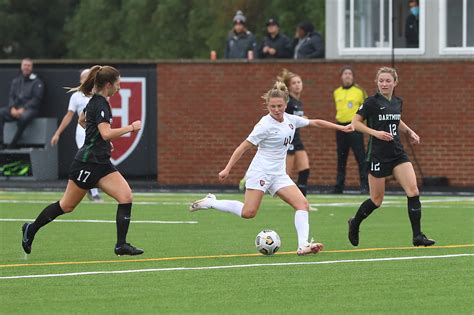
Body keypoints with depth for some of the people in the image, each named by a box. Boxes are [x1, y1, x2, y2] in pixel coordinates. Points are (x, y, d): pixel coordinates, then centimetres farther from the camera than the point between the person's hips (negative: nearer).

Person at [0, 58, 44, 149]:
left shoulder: (37, 82, 2)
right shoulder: (16, 81, 18)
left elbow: (36, 100, -7)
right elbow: (11, 96, 12)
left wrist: (23, 109, -16)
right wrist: (12, 108, -9)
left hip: (30, 108, -5)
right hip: (15, 108, 5)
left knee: (24, 116, -40)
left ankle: (13, 144, -31)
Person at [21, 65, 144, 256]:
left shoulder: (95, 101, 11)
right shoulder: (101, 104, -18)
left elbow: (82, 120, 29)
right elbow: (106, 133, -30)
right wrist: (130, 128, -22)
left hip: (101, 164, 9)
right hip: (87, 163, -9)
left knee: (126, 196, -9)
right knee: (67, 206, 4)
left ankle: (121, 245, -10)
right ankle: (31, 229, 24)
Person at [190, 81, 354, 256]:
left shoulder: (290, 120, 6)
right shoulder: (265, 125, -14)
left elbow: (315, 122, 20)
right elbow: (244, 147, -11)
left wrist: (342, 128, 22)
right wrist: (227, 169, -13)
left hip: (278, 174, 7)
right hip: (261, 171, -7)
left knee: (302, 203, -9)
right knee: (248, 212, -15)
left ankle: (303, 245, -16)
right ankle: (210, 202, 3)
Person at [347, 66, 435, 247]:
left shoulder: (397, 102, 9)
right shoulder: (372, 102, -9)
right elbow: (356, 122, -8)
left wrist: (409, 132, 12)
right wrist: (375, 132, -19)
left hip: (397, 153, 5)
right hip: (378, 155, -5)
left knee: (413, 192, -11)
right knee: (377, 200, 3)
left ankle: (417, 236, -8)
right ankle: (354, 224, 31)